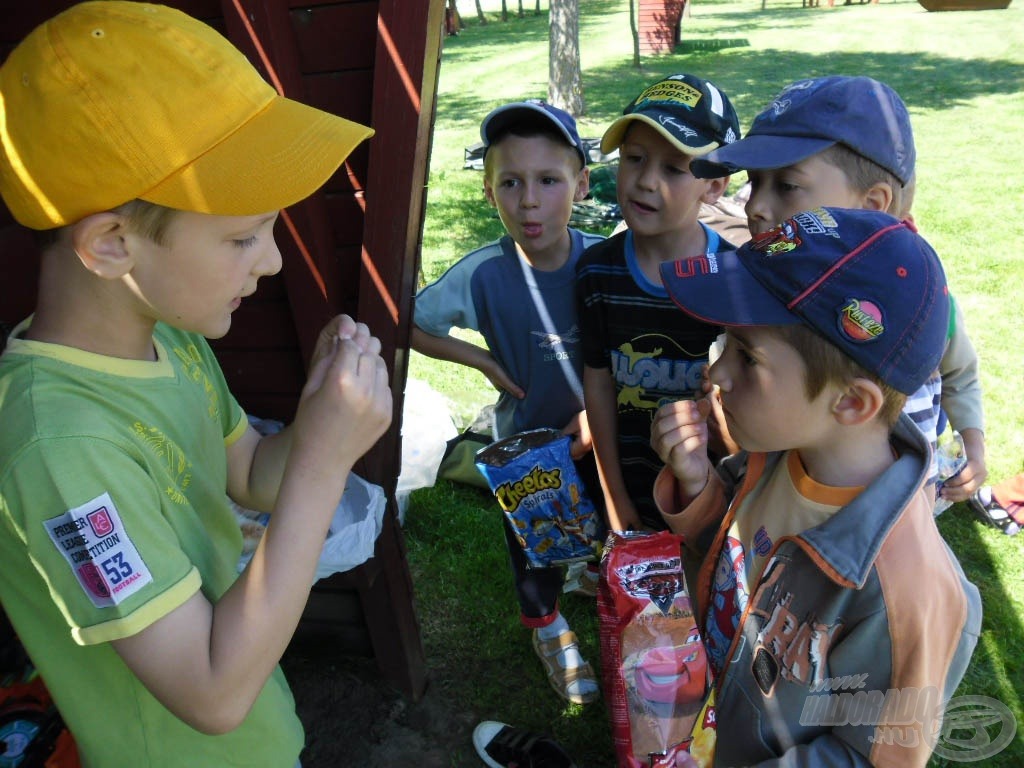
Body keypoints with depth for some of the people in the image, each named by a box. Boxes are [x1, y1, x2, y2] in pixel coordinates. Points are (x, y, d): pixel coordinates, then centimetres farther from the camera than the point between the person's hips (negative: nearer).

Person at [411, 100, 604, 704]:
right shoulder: (483, 275, -23)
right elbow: (413, 325, -10)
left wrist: (598, 409, -16)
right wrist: (483, 359, -15)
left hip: (594, 430, 1)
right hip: (525, 437, -1)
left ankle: (598, 573, 57)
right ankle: (548, 626, 49)